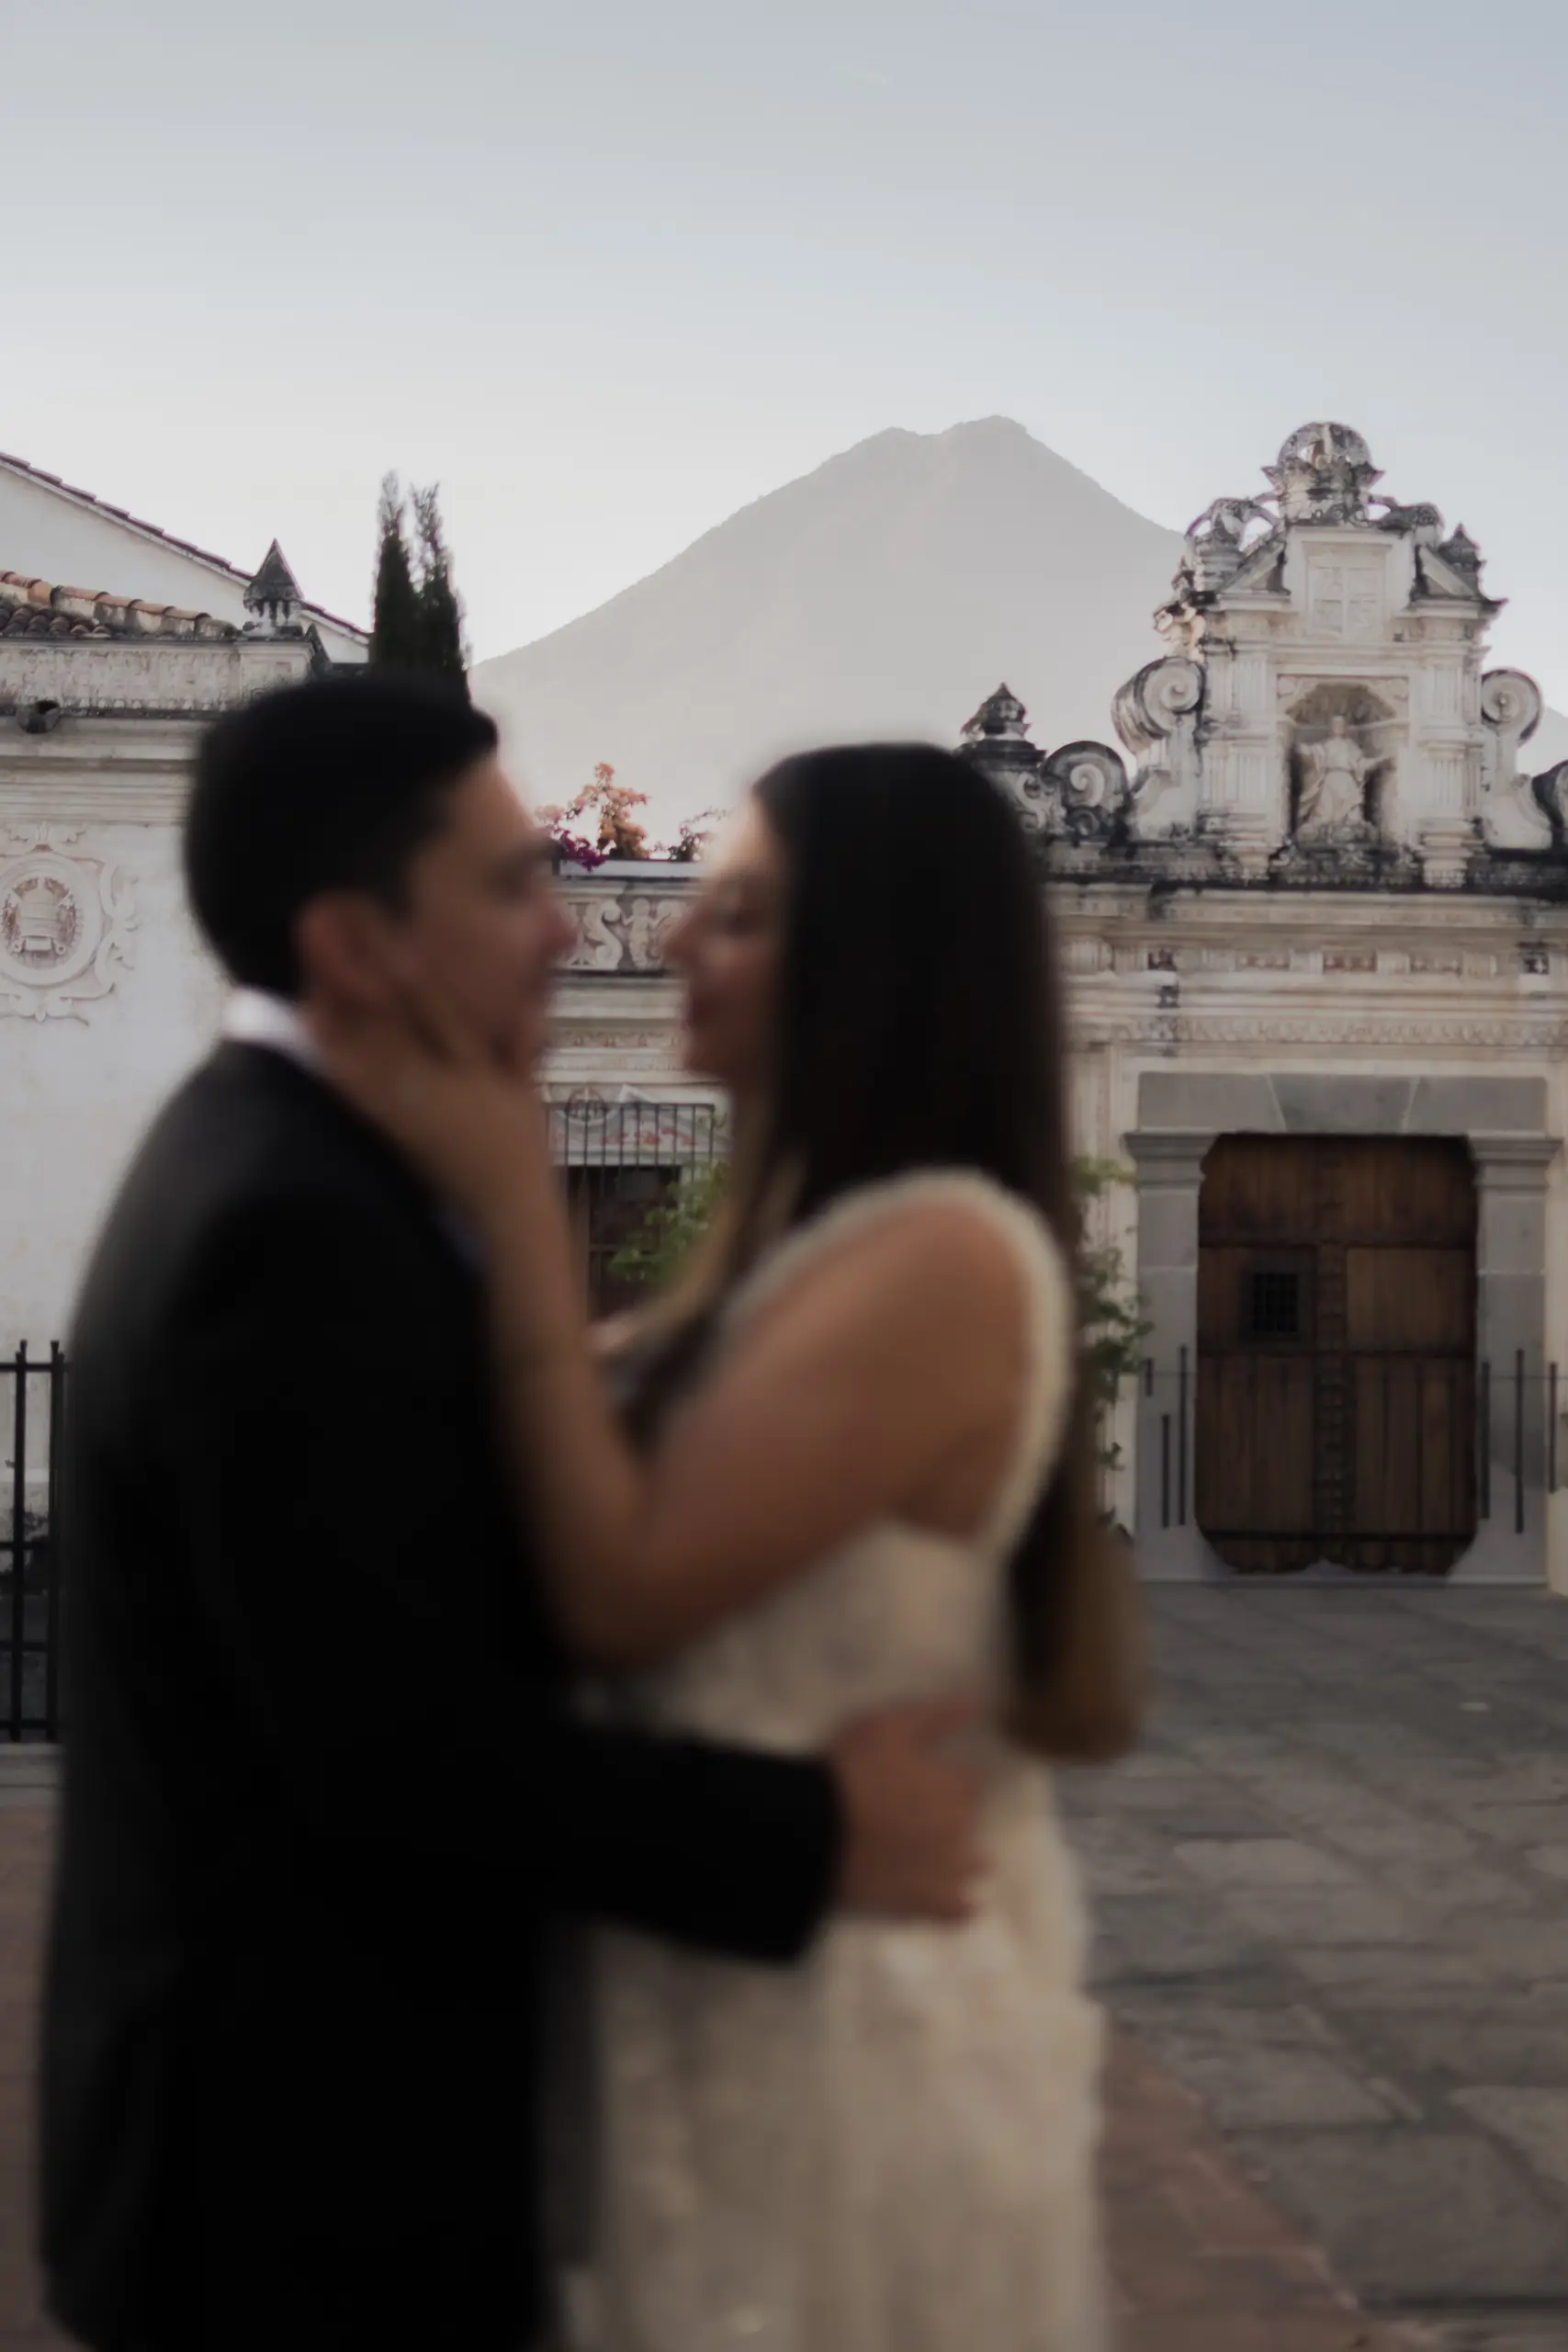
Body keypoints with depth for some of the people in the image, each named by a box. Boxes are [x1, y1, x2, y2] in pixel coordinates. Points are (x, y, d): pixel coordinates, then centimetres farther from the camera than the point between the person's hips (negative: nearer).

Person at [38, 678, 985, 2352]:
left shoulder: (267, 1166, 9)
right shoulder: (297, 1236, -23)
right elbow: (392, 1743, -26)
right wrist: (810, 1837, -20)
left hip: (289, 2085, 10)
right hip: (314, 2138, -10)